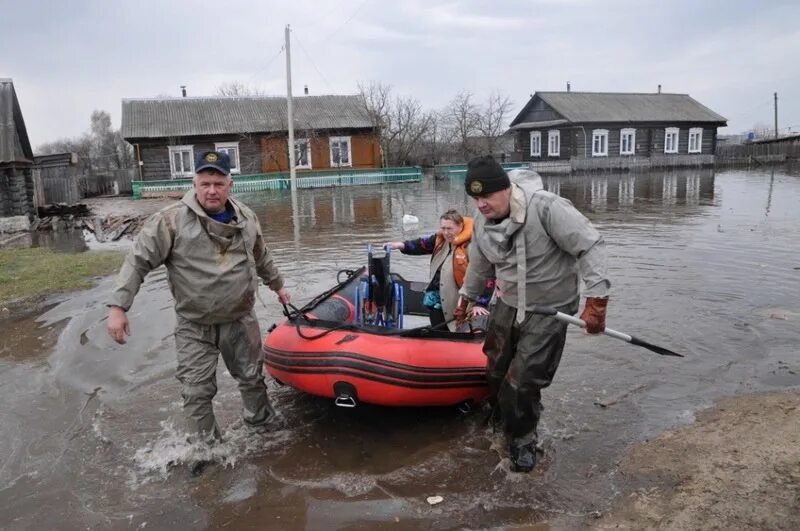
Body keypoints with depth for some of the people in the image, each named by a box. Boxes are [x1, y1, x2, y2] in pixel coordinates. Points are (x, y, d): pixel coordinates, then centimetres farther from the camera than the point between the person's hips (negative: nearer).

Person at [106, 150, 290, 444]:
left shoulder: (246, 218, 1)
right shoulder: (171, 220, -14)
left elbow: (261, 258, 18)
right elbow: (137, 262, -13)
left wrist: (277, 285, 28)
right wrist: (118, 306, -20)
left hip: (240, 320, 3)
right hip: (194, 327, -3)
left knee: (253, 378, 17)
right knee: (197, 392, 4)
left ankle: (262, 426, 41)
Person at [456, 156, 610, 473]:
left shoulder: (546, 207, -27)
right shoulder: (483, 222, -4)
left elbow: (590, 245, -25)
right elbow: (479, 264, 15)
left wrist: (596, 301, -30)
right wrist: (466, 298, 27)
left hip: (549, 309, -6)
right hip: (508, 304, 6)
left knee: (522, 383, -4)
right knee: (495, 372, 17)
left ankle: (523, 441, 23)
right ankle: (500, 418, 47)